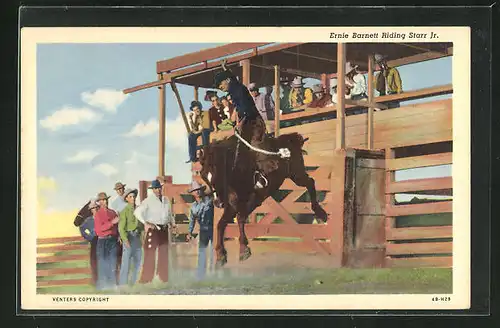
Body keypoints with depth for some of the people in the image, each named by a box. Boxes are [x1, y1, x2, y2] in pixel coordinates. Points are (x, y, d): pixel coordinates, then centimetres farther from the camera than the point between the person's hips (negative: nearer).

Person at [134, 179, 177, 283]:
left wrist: (173, 223, 8)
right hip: (153, 229, -6)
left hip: (164, 229, 6)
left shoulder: (166, 200, 13)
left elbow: (170, 214, 24)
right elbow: (137, 212, -13)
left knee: (164, 254, 10)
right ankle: (146, 278, -4)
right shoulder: (149, 200, -7)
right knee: (150, 254, -7)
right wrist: (146, 223, -21)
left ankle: (163, 277, 19)